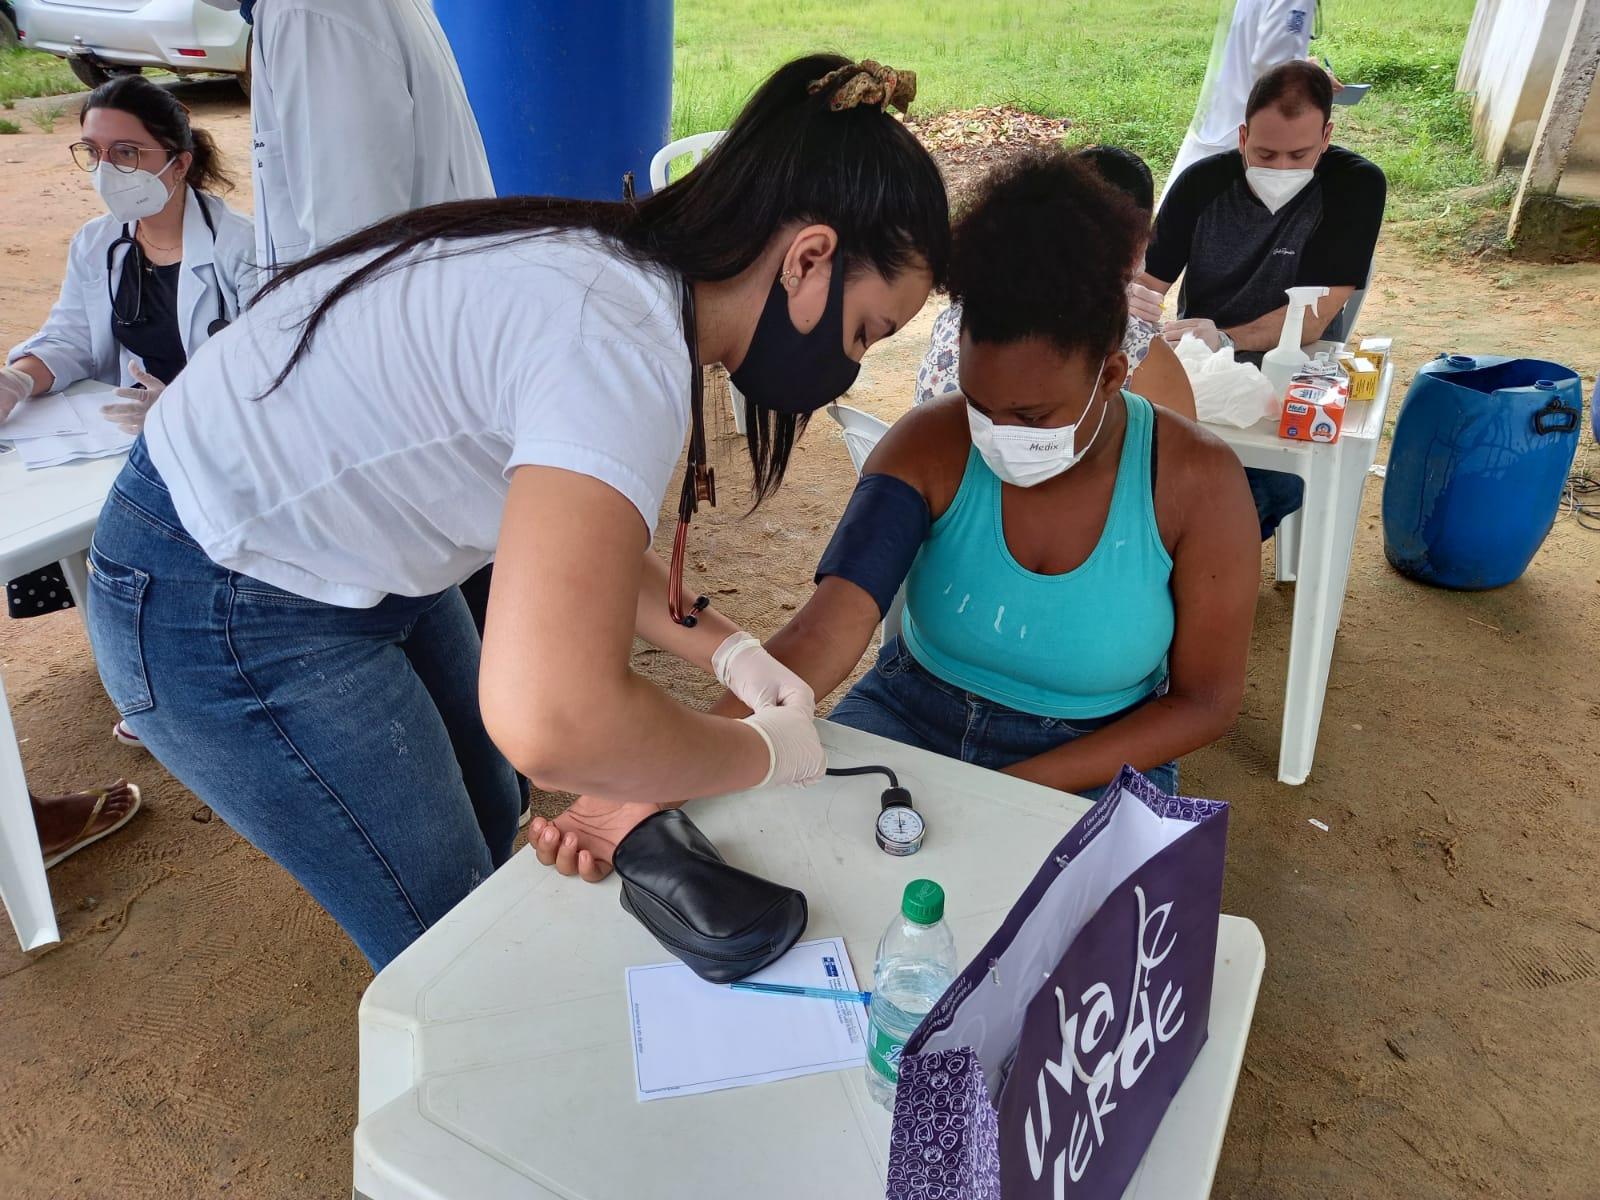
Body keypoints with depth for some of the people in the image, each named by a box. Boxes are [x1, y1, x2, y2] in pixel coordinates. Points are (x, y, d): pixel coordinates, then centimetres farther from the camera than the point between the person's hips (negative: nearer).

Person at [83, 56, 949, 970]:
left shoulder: (623, 268, -3)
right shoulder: (623, 349, -33)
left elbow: (566, 524, 7)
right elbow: (551, 722, -43)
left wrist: (725, 650, -4)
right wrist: (766, 753, -25)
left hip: (348, 549, 9)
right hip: (221, 613, -9)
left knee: (489, 817, 24)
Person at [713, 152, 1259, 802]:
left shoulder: (1195, 479, -16)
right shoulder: (931, 445, -15)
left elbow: (1204, 701, -9)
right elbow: (823, 632, -25)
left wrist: (1015, 792, -19)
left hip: (1088, 765, 0)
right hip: (911, 713, 1)